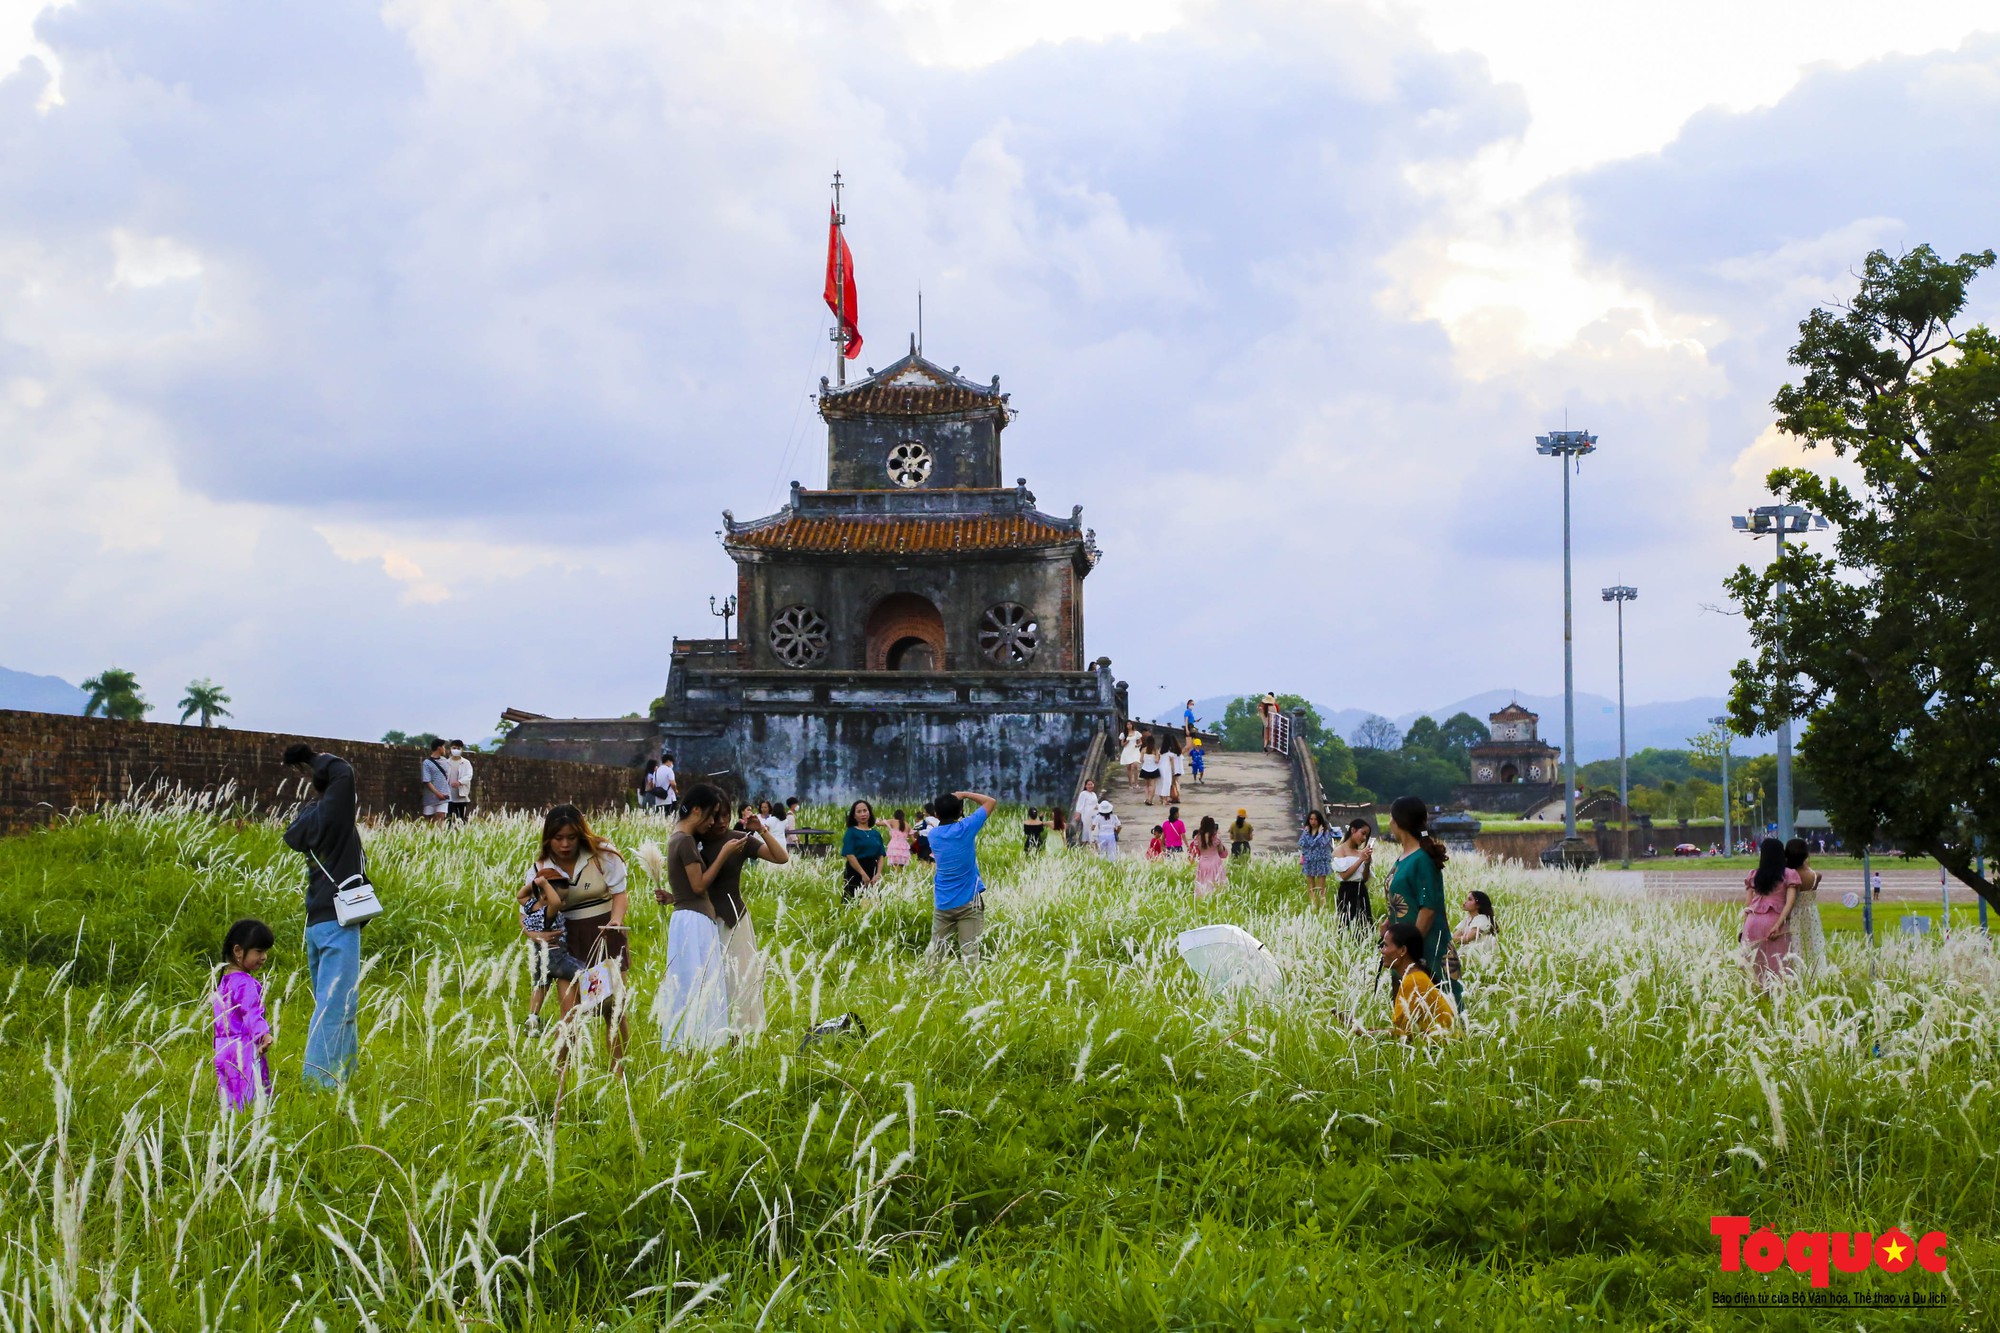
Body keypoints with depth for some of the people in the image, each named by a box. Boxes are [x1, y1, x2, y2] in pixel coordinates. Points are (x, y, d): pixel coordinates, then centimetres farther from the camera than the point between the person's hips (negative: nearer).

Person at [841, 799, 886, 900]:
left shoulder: (876, 834, 11)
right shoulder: (851, 833, -2)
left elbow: (880, 857, 8)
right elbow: (850, 855, -11)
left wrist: (878, 874, -9)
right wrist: (863, 874, -17)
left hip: (872, 874, 4)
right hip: (855, 873, -4)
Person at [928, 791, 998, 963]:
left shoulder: (934, 835, 2)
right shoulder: (966, 828, -10)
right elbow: (991, 802, 0)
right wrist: (965, 795, 7)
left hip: (942, 903, 4)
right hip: (968, 902, -4)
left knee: (936, 950, 11)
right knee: (969, 952, -5)